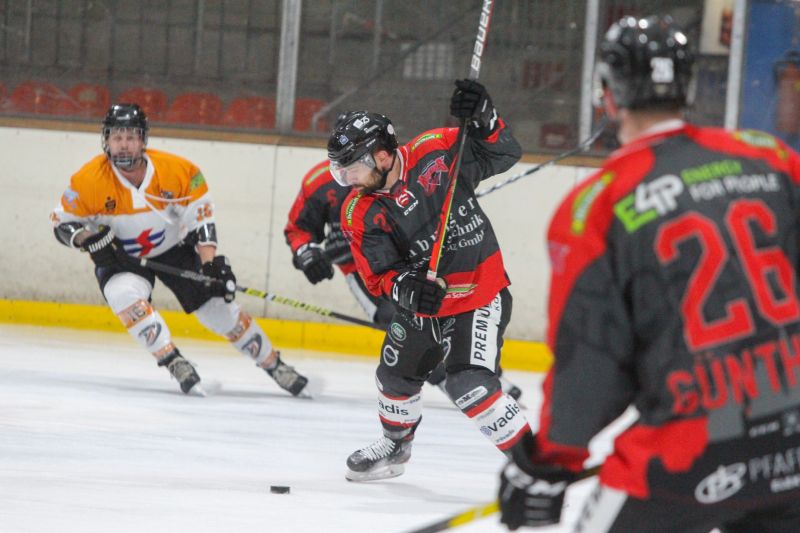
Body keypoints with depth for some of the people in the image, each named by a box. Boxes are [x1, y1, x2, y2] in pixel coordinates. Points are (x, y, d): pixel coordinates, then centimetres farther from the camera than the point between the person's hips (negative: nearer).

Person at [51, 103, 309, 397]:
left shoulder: (176, 170, -22)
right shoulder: (89, 180, -23)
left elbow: (201, 216, -12)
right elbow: (63, 223, -11)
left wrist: (211, 262, -19)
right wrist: (90, 239, -31)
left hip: (174, 248, 1)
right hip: (120, 257, -1)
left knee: (218, 306, -3)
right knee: (125, 295, -33)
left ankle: (274, 364, 13)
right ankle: (174, 363, -29)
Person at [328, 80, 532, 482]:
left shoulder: (436, 151, -16)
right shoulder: (360, 214, -10)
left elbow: (501, 155, -6)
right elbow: (379, 274, -14)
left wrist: (482, 119, -24)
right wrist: (407, 289, -35)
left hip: (480, 294, -5)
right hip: (422, 304, 5)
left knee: (469, 384, -20)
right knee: (397, 374, 23)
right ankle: (396, 442, 53)